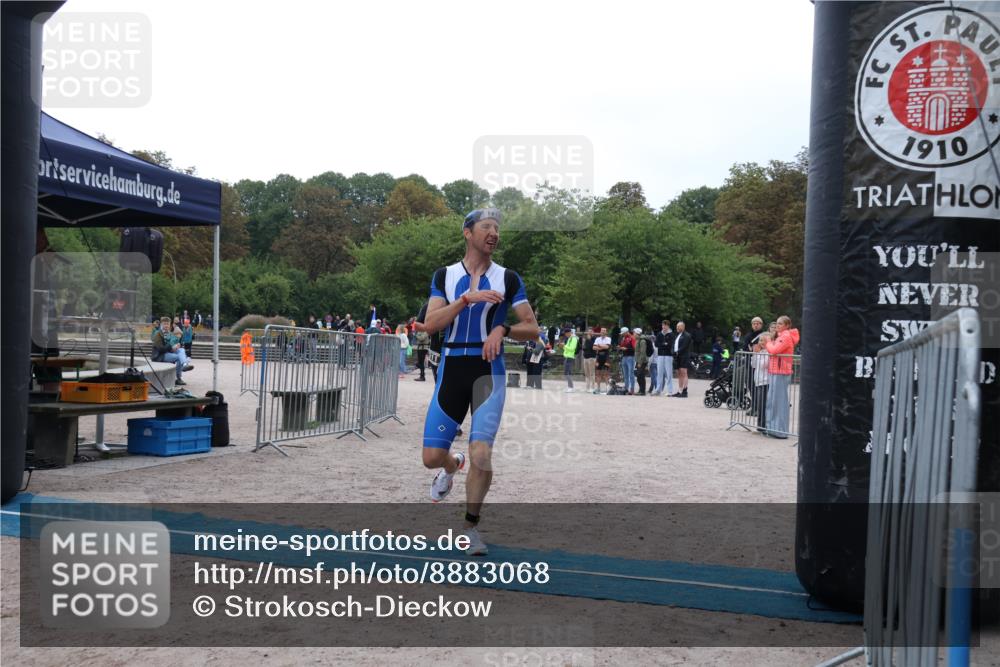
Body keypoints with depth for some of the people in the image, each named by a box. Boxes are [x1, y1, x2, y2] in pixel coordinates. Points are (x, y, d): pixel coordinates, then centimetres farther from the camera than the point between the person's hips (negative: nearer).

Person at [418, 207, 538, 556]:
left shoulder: (508, 278, 4)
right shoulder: (445, 275, 6)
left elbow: (532, 328, 3)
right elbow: (430, 324, -7)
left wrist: (502, 330, -16)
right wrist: (467, 298, -18)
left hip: (489, 371, -1)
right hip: (451, 369, 2)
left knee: (481, 454, -15)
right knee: (432, 456, 2)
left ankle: (471, 525, 9)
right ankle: (452, 465, 40)